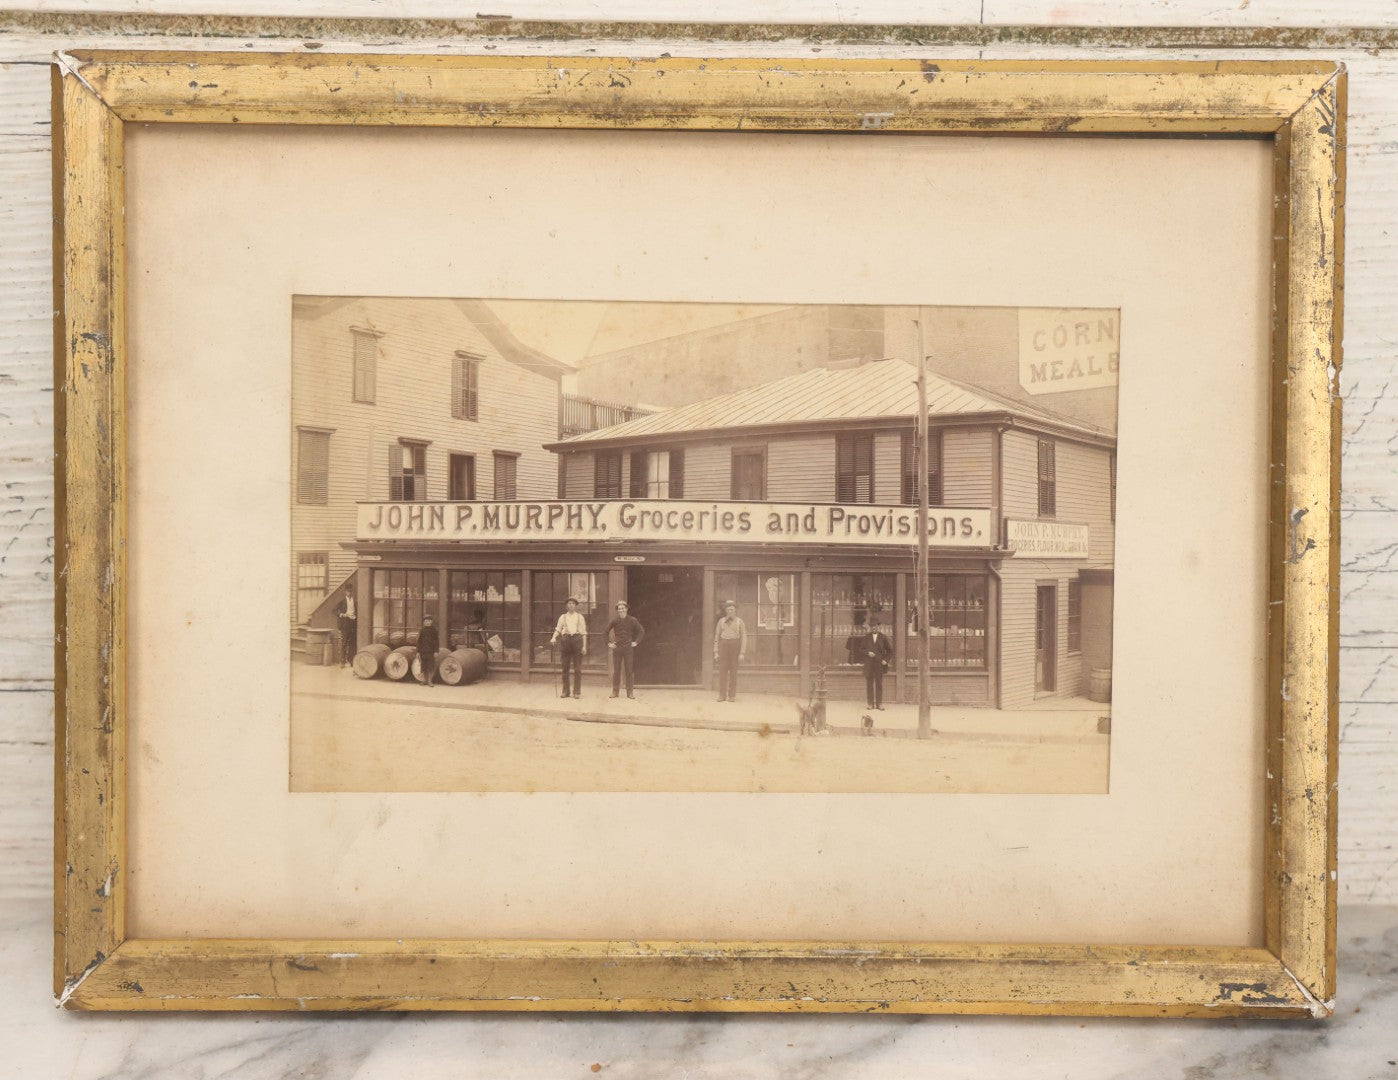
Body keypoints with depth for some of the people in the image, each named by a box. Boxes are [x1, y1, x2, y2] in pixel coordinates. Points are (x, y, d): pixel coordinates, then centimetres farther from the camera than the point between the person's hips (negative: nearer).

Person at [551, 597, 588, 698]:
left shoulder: (579, 617, 10)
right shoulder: (563, 617, 13)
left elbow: (584, 632, 8)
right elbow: (558, 629, 8)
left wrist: (584, 646, 0)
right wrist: (554, 637, -13)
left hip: (577, 640, -1)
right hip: (566, 640, 1)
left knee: (577, 668, -2)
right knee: (565, 667, 2)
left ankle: (577, 692, 1)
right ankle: (565, 691, 9)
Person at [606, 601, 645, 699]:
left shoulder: (632, 620, -1)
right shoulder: (615, 621, 3)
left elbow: (641, 631, 4)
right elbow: (606, 631, 13)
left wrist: (636, 642, -3)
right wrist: (608, 643, 6)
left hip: (628, 648, -1)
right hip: (617, 647, 1)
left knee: (629, 671, 0)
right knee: (616, 671, 4)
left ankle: (630, 692, 5)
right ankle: (615, 691, 11)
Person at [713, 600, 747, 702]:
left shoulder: (739, 621, 4)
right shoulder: (721, 621, 9)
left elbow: (744, 638, 1)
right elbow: (716, 637, 10)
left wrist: (742, 653, -7)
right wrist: (716, 652, 2)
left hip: (735, 645, -1)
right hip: (723, 645, 1)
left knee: (733, 671, 0)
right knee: (722, 670, -4)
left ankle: (732, 695, 5)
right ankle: (722, 695, -1)